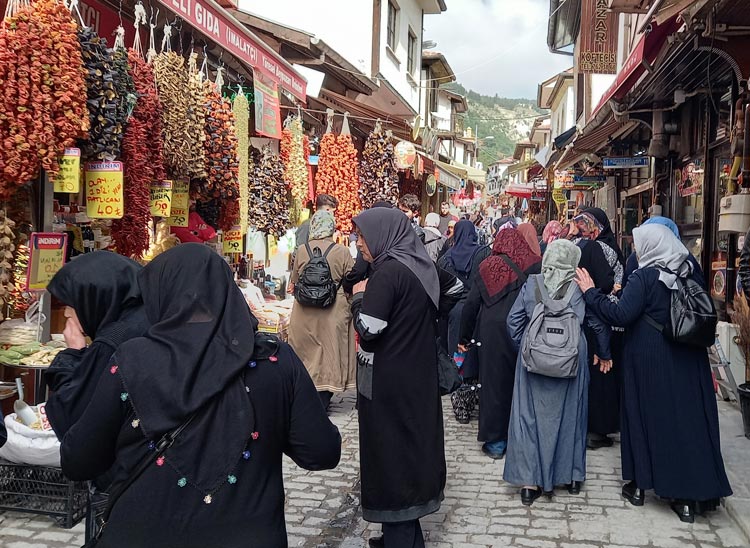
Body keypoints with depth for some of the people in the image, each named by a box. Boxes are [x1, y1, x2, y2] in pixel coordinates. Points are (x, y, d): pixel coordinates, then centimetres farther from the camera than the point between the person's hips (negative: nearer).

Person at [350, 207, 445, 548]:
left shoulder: (388, 271, -19)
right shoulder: (420, 265, 7)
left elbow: (368, 328, -24)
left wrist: (360, 296, -6)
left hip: (389, 383, -9)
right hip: (418, 376, 9)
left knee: (390, 455, 3)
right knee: (410, 448, 16)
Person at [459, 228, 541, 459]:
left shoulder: (487, 266, 4)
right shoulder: (536, 265, 1)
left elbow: (471, 304, 3)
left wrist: (464, 338, 10)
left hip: (492, 333, 0)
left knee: (494, 384, 8)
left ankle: (496, 441, 14)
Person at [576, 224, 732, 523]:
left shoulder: (645, 277, -17)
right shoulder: (691, 269, 1)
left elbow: (620, 314, -22)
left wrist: (591, 292, -14)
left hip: (650, 359, -4)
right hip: (689, 360, 5)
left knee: (647, 414, 9)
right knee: (688, 415, 8)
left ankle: (639, 484, 21)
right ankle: (691, 496, 13)